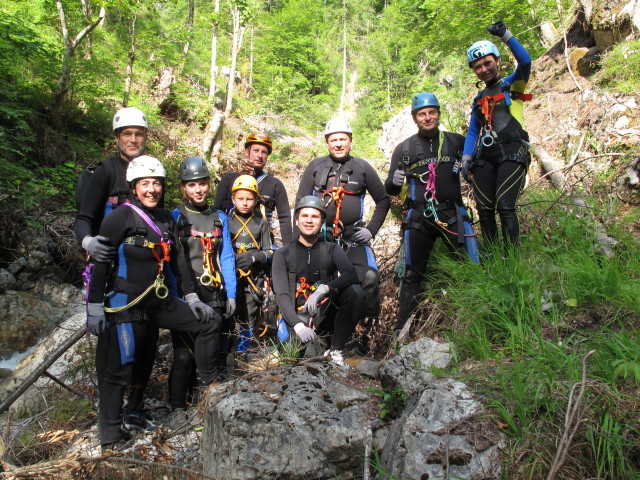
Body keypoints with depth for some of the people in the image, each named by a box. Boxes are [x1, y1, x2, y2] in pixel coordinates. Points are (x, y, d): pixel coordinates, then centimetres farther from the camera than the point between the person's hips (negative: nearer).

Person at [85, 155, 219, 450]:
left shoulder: (166, 219, 8)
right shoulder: (121, 217, -11)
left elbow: (177, 260, 12)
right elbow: (100, 262, -12)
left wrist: (191, 297, 11)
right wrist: (94, 307, -14)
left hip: (159, 302, 7)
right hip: (125, 304, -6)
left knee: (209, 321, 6)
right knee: (121, 369, -1)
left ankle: (208, 381, 21)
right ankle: (110, 434, 17)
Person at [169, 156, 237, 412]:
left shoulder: (219, 218, 10)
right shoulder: (176, 217, 0)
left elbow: (226, 258, 11)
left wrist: (230, 294, 5)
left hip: (213, 295, 3)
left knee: (212, 352, 7)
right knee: (184, 354, -2)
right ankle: (177, 408, 13)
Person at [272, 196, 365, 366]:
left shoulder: (331, 249, 5)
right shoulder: (283, 254, 2)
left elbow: (351, 275, -15)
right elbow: (282, 295, -9)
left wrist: (323, 289, -33)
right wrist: (298, 325, -27)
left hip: (325, 313, 1)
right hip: (298, 317, -1)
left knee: (355, 291, -25)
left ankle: (335, 349, -13)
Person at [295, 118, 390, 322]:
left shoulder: (362, 167, 5)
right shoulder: (315, 166, 6)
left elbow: (383, 200, 9)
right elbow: (301, 200, 7)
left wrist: (371, 229, -1)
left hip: (353, 236, -1)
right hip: (320, 234, 1)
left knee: (369, 278, -19)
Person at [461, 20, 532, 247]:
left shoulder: (512, 85, 7)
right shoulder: (478, 99, 21)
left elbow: (525, 61, -14)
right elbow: (472, 132, 17)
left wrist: (505, 35, -23)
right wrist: (466, 159, 4)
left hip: (511, 153, -5)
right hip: (485, 156, 5)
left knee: (505, 207, -17)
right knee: (484, 210, 0)